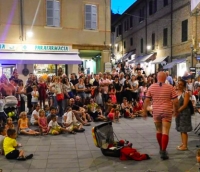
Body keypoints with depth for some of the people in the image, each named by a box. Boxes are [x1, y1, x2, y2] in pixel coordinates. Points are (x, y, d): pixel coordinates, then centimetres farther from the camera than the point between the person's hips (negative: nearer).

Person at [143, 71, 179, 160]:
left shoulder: (151, 87, 1)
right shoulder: (170, 87, -5)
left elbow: (147, 100, 2)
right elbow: (175, 101, -5)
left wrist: (144, 111, 11)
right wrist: (176, 110, 10)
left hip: (156, 112, 3)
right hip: (167, 112, -3)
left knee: (158, 130, 18)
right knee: (165, 132, -2)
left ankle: (161, 149, 30)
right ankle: (163, 152, -6)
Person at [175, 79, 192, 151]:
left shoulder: (186, 93, -12)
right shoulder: (176, 92, 7)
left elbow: (185, 105, -16)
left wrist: (178, 110, -19)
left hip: (184, 112, -7)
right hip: (178, 112, 7)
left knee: (184, 129, -4)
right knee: (181, 129, 13)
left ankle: (185, 145, 2)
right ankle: (183, 143, 24)